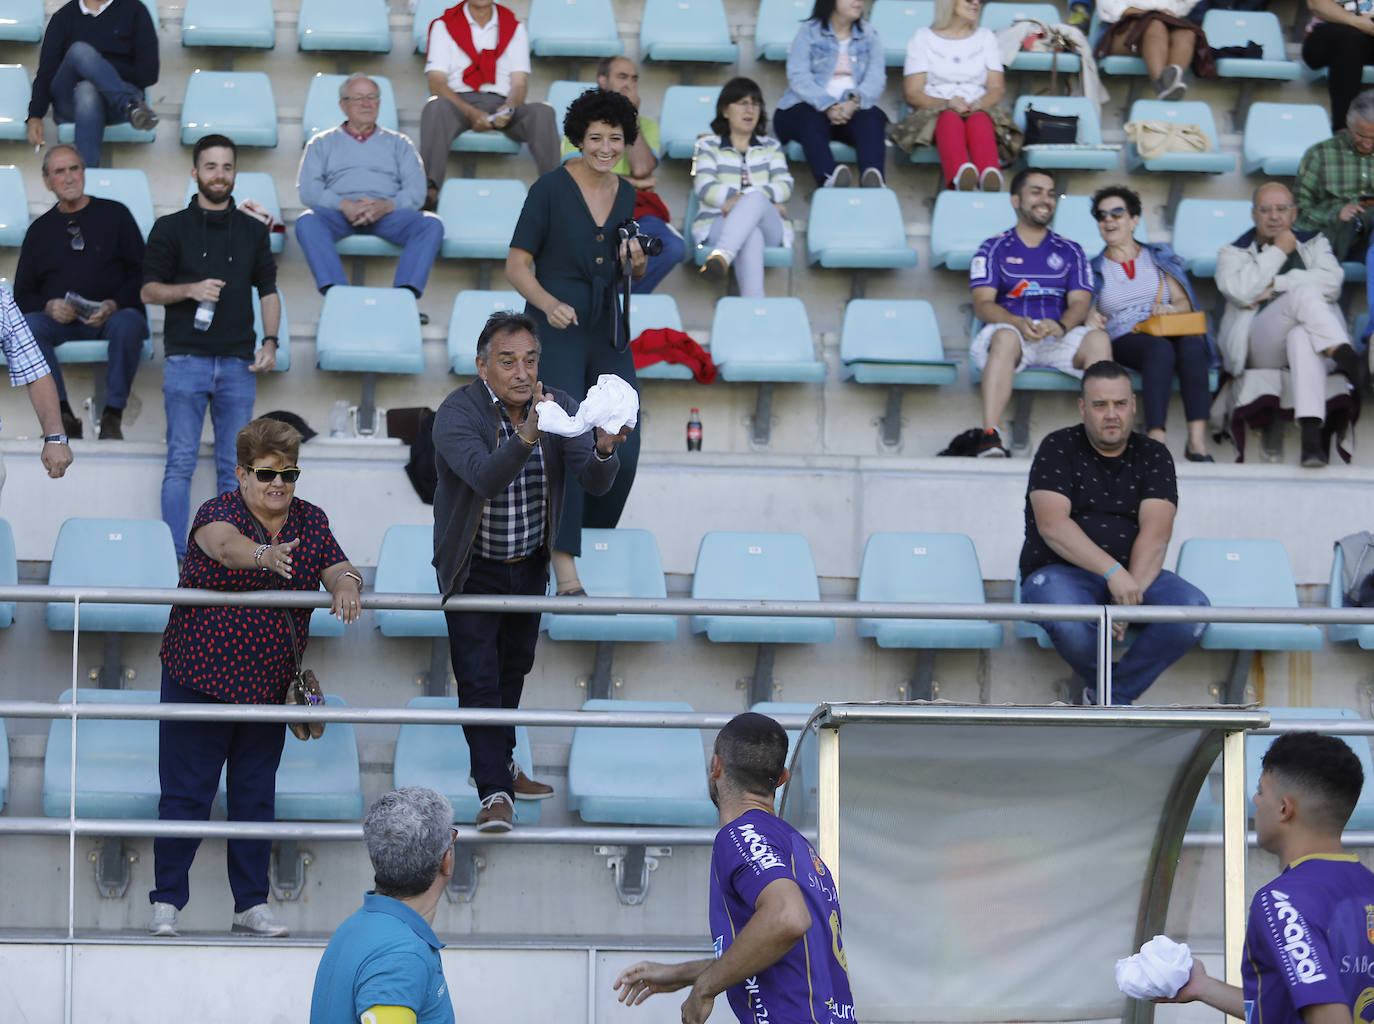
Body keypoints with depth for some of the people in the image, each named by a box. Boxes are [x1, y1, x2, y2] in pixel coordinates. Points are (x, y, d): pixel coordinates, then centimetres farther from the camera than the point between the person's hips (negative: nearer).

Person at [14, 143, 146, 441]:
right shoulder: (40, 229, 17)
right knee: (25, 326, -30)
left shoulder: (114, 214, 10)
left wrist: (114, 305, -15)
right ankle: (62, 414, -28)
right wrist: (48, 306, -10)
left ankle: (112, 416, -28)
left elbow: (143, 275, 3)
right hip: (60, 322, 2)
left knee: (128, 324, -37)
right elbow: (22, 295, 13)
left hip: (112, 316, -2)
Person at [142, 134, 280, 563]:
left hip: (238, 364, 2)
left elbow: (268, 290, 16)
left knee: (234, 466, 2)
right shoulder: (171, 228, 6)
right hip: (185, 359, -2)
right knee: (181, 462, -6)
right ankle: (176, 556, -6)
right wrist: (190, 290, -13)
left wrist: (269, 342, 2)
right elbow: (148, 290, 5)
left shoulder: (253, 231, 14)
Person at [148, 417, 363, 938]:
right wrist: (263, 555, -56)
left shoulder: (310, 520, 4)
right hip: (200, 677, -5)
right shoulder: (218, 511, -13)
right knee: (186, 793, -2)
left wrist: (346, 585, -21)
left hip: (268, 684, 5)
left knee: (255, 794, 10)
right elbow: (225, 543, -34)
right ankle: (166, 901, 7)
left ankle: (252, 904, 17)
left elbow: (338, 568, 4)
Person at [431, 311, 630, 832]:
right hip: (473, 569, -4)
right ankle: (495, 792, -6)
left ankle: (501, 763, 37)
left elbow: (595, 482, -20)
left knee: (514, 668, 19)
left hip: (530, 565, 4)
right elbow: (486, 477, -41)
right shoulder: (457, 413, -24)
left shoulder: (558, 406, -11)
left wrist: (603, 450, -44)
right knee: (479, 678, -9)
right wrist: (527, 437, -59)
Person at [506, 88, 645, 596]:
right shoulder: (550, 189, -10)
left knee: (622, 451, 1)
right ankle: (565, 565, -17)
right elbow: (516, 266, -10)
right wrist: (550, 303, -28)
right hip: (554, 331, -6)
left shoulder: (626, 193, 7)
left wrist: (637, 261, -4)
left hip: (608, 335, 6)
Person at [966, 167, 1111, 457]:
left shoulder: (1070, 251, 21)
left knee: (1098, 339, -29)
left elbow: (1080, 302, 7)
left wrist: (1061, 326, -18)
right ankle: (990, 437, -51)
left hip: (1059, 337, 2)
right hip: (1011, 329, -2)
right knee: (1006, 337, -39)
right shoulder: (994, 249, 13)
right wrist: (1019, 323, -22)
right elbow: (982, 304, -1)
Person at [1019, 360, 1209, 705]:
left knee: (1193, 608, -27)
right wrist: (1113, 572, -25)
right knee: (1070, 624, -38)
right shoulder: (1058, 449, 2)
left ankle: (1111, 696, -13)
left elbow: (1156, 533, -6)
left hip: (1135, 575, 3)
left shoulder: (1153, 456, 9)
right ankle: (1116, 697, -5)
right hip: (1061, 572, -3)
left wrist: (1132, 591, -23)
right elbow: (1052, 525, -13)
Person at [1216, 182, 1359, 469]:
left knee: (1301, 336, -41)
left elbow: (1332, 281, 0)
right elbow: (1241, 291, -4)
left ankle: (1311, 433, -59)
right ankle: (1351, 365, -54)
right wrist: (1278, 252, 2)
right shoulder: (1234, 253, 21)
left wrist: (1274, 286, -4)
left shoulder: (1314, 244, 25)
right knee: (1304, 292, -31)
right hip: (1259, 346, -1)